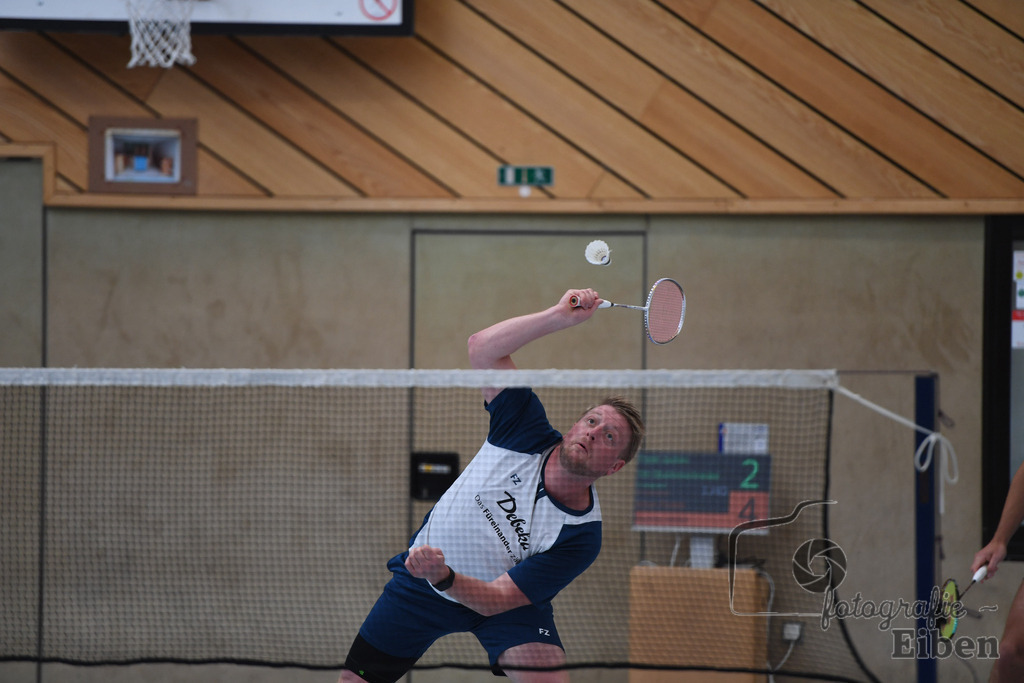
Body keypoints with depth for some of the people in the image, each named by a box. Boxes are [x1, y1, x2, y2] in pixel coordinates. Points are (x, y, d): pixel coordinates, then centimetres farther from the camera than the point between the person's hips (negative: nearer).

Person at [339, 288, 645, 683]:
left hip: (507, 604, -2)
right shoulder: (530, 434, -19)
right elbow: (483, 348, -20)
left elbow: (496, 599, -29)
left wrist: (444, 577, -48)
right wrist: (560, 316, -31)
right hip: (418, 584, 2)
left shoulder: (580, 536, -26)